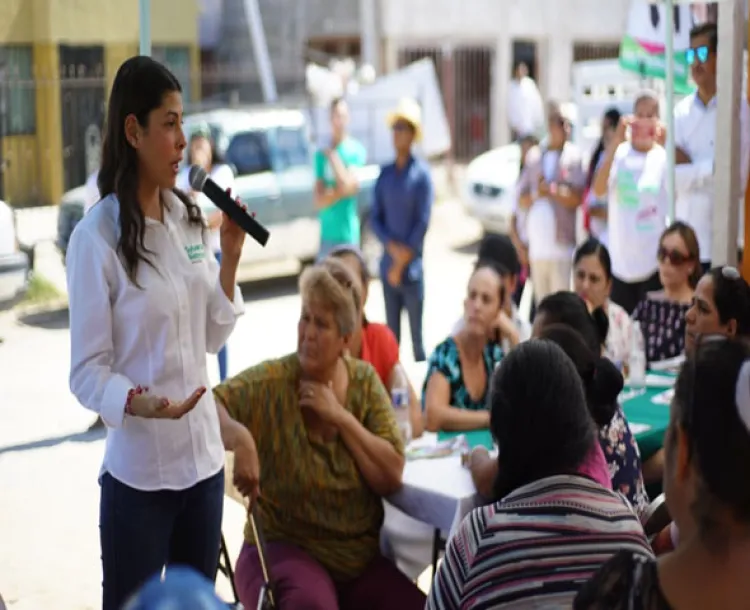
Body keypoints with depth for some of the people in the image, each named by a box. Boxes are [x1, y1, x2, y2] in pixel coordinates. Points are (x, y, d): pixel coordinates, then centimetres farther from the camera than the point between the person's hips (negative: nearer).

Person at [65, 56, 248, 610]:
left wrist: (229, 258, -1)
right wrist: (138, 402, -31)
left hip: (204, 456, 6)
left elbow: (211, 337, 9)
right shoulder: (96, 236, -14)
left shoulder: (188, 218, 6)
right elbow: (87, 372, -13)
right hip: (137, 471, -6)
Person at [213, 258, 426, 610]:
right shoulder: (271, 383, -9)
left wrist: (341, 417, -13)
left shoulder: (364, 382, 2)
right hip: (285, 550, -4)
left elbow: (391, 478, -4)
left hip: (360, 558, 4)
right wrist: (237, 434, -41)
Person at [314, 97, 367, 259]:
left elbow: (347, 184, -18)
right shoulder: (321, 153, 8)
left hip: (348, 233, -4)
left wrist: (332, 155, -9)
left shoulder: (356, 150, -4)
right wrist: (341, 191, -14)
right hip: (327, 233, 4)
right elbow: (319, 200, 2)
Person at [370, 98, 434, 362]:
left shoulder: (421, 173, -5)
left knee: (416, 333, -1)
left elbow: (423, 221, -9)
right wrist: (392, 247, -9)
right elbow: (375, 217, 8)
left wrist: (403, 262, -9)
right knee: (391, 333, 10)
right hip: (388, 265, 5)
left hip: (412, 268, -5)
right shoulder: (385, 173, 9)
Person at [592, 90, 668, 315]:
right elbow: (598, 189, -13)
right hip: (620, 262, 2)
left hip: (653, 264, -2)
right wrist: (616, 142, -19)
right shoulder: (619, 153, 1)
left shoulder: (665, 157, -1)